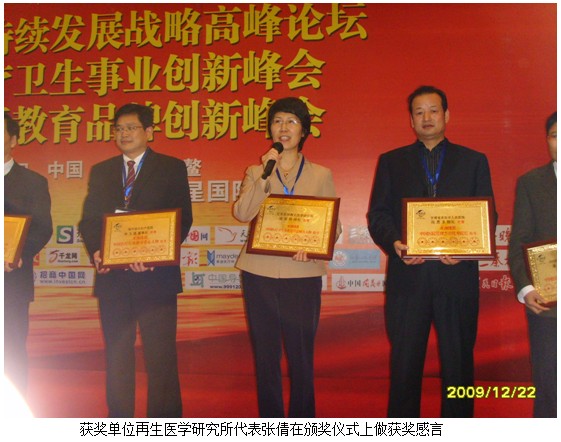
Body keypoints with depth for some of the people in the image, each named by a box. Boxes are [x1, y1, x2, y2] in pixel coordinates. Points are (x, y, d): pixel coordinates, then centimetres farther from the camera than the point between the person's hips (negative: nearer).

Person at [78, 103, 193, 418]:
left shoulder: (172, 168, 4)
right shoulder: (100, 172, 15)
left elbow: (183, 219, -4)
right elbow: (89, 220, 11)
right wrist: (95, 250, -9)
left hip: (155, 276, -3)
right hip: (112, 277, 4)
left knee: (161, 357, 1)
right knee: (116, 357, 11)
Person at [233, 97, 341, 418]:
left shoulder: (321, 175, 8)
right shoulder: (255, 172, 10)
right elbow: (242, 213, -7)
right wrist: (265, 175, -14)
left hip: (303, 274, -1)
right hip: (259, 272, 1)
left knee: (301, 355, 1)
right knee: (265, 354, 8)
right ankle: (270, 422, 20)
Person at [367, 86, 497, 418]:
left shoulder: (474, 161, 12)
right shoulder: (391, 162, 12)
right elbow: (378, 214, 6)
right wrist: (393, 242, -14)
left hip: (457, 276, 0)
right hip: (408, 276, 0)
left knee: (458, 362, 7)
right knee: (404, 363, 6)